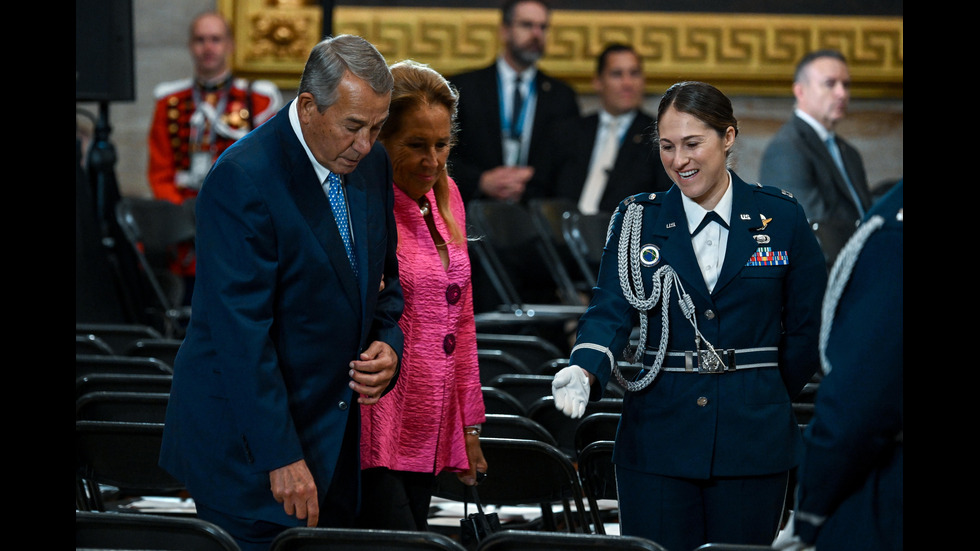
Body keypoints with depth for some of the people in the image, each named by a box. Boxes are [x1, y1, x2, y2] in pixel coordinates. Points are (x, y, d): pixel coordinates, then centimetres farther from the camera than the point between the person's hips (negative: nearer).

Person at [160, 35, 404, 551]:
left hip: (332, 430, 7)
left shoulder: (371, 163, 5)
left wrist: (388, 343, -2)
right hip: (246, 439, -7)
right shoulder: (241, 179, -19)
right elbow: (242, 329, -22)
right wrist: (281, 456, -23)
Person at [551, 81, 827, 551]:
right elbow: (610, 312, -6)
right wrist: (584, 371, -25)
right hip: (657, 437, 0)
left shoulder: (780, 217, 2)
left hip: (752, 437, 0)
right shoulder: (637, 220, 5)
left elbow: (807, 326, 9)